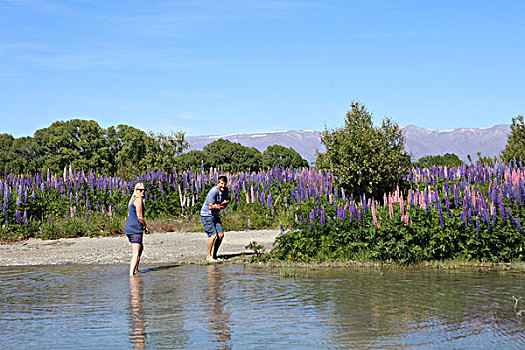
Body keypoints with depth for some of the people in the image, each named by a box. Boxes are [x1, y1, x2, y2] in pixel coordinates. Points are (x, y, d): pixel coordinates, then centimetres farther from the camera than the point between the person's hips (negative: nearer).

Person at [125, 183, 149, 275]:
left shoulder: (133, 200, 20)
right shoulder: (139, 199, -10)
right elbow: (139, 216, -16)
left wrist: (143, 227, 23)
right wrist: (146, 227, -3)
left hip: (129, 228, 10)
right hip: (135, 229, -10)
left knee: (140, 248, 27)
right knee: (136, 254, -15)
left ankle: (136, 270, 35)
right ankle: (131, 274, -26)